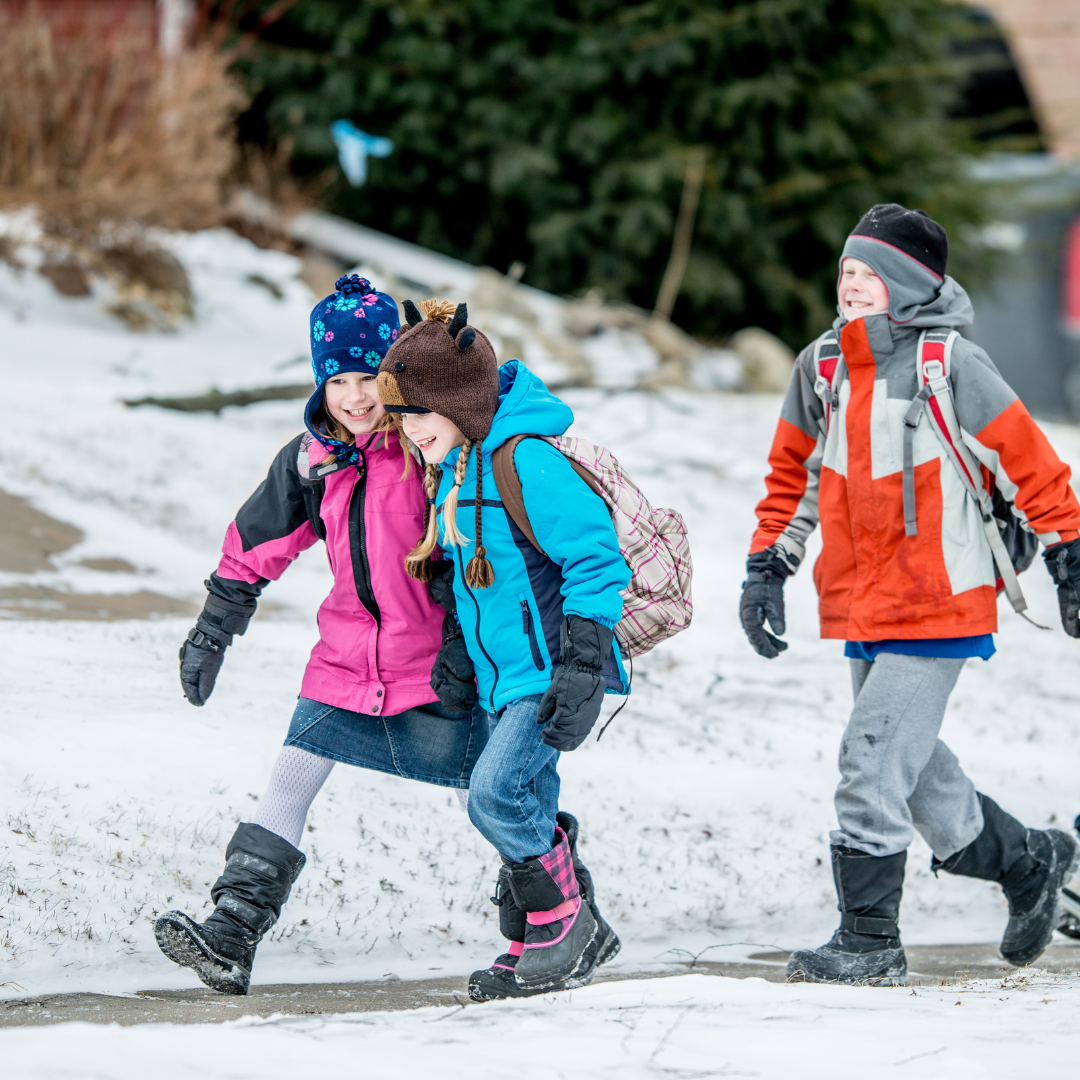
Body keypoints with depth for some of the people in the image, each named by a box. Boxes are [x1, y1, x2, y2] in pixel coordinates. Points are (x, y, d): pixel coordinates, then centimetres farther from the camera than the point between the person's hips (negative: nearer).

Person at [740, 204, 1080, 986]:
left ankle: (870, 943, -3)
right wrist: (768, 567, 14)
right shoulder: (822, 367, 7)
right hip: (863, 612, 7)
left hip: (938, 605, -7)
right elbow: (795, 471, 20)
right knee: (914, 772, 13)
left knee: (875, 761, -11)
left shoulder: (948, 365, -11)